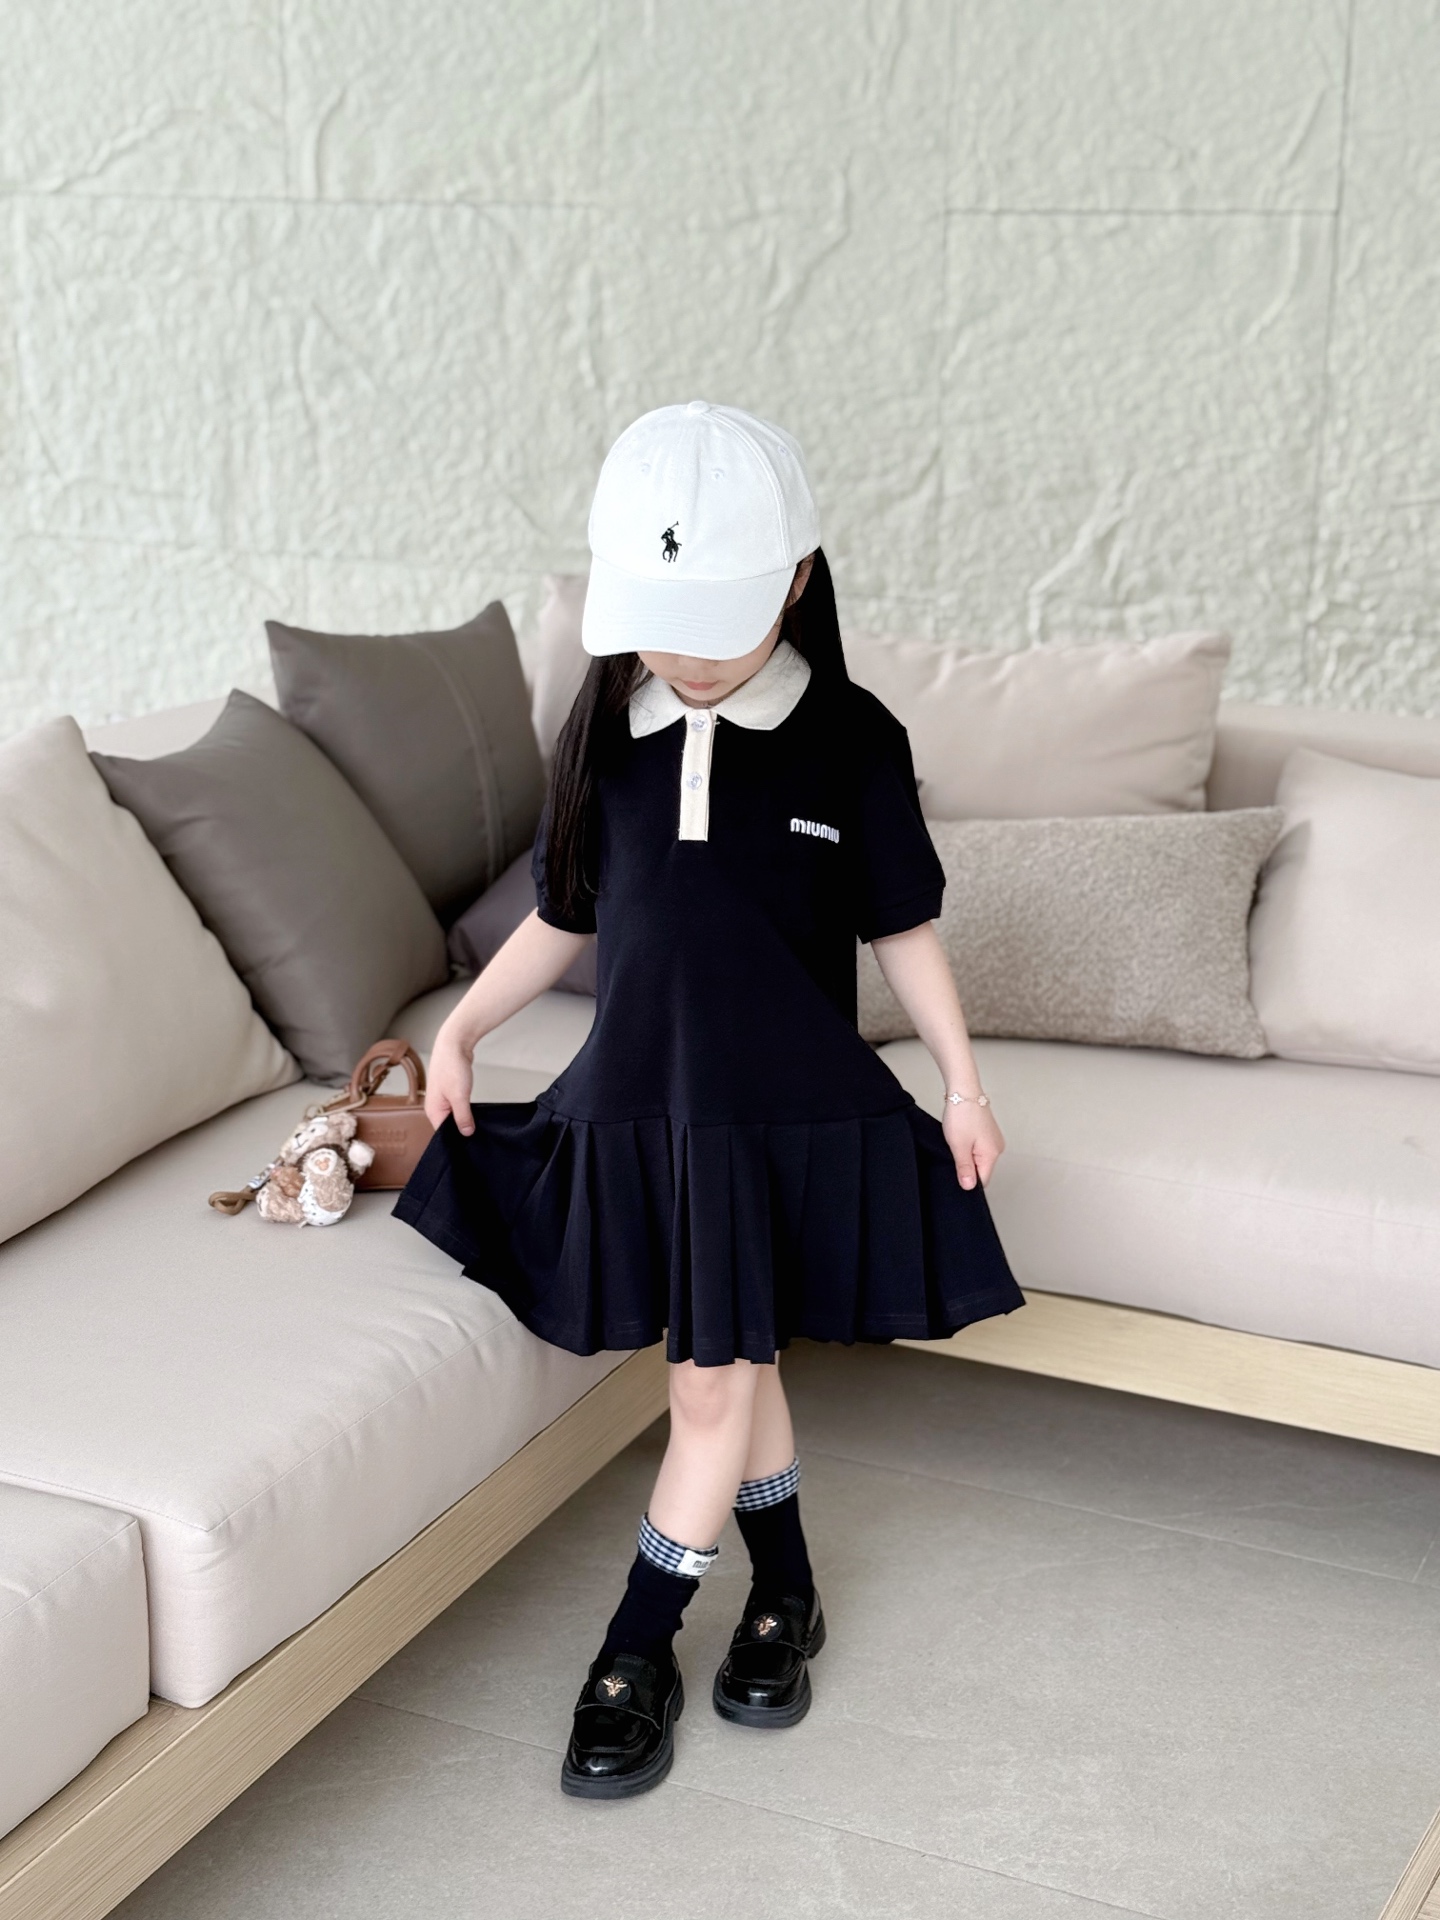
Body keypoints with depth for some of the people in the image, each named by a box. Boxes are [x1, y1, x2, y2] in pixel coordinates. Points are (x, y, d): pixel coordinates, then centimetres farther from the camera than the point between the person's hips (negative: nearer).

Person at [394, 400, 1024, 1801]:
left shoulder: (850, 740, -8)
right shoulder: (603, 736, -1)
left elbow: (900, 926, 0)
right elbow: (565, 917, 10)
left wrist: (960, 1077, 0)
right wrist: (461, 1028, 6)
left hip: (788, 1109, -2)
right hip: (635, 1098, 3)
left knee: (713, 1376, -1)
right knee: (730, 1363, 12)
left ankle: (635, 1653, 14)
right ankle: (784, 1593, 33)